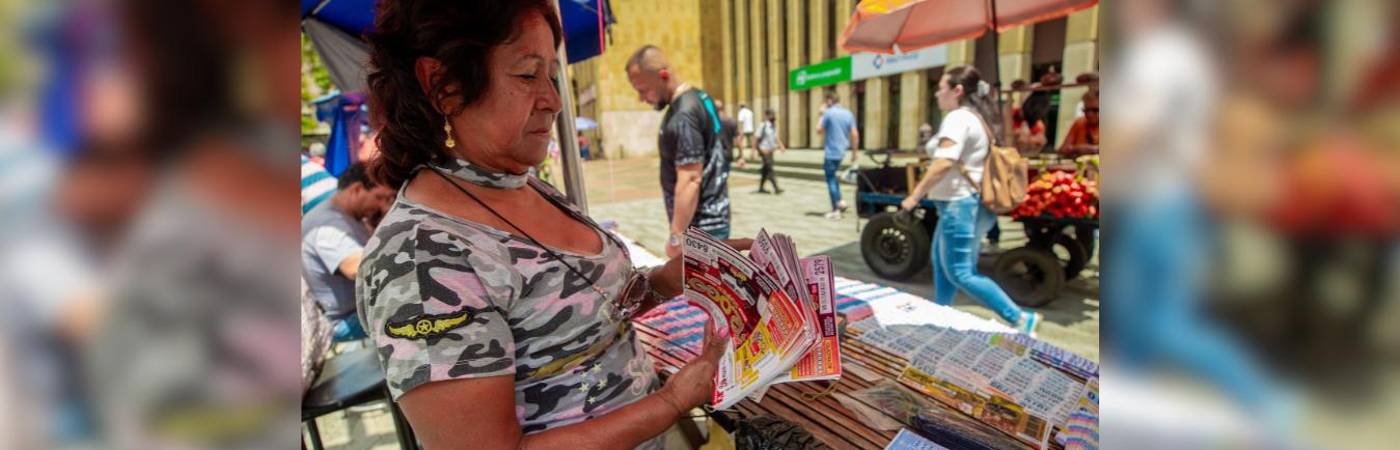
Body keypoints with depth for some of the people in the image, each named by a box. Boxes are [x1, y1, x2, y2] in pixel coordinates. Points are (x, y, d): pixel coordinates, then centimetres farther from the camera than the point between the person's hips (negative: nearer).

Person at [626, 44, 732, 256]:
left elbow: (690, 181, -26)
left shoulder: (683, 116, -22)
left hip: (700, 227, -10)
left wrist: (676, 236, -22)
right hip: (712, 219, 10)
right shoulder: (699, 97, 8)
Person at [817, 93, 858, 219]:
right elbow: (854, 134, 4)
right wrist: (854, 151, 11)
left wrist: (822, 115, 4)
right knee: (831, 175, 24)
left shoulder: (828, 113, -10)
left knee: (831, 180, 1)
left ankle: (835, 211, 2)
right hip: (842, 151, 7)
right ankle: (840, 201, 14)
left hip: (831, 151, -7)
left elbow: (819, 130, -5)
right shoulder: (848, 113, 8)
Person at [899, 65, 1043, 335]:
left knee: (960, 273, -5)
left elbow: (944, 162, -26)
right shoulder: (979, 117, 15)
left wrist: (915, 195, -20)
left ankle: (1021, 319, -2)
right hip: (968, 202, 11)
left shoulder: (958, 117, -15)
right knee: (941, 262, 20)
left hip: (960, 204, -11)